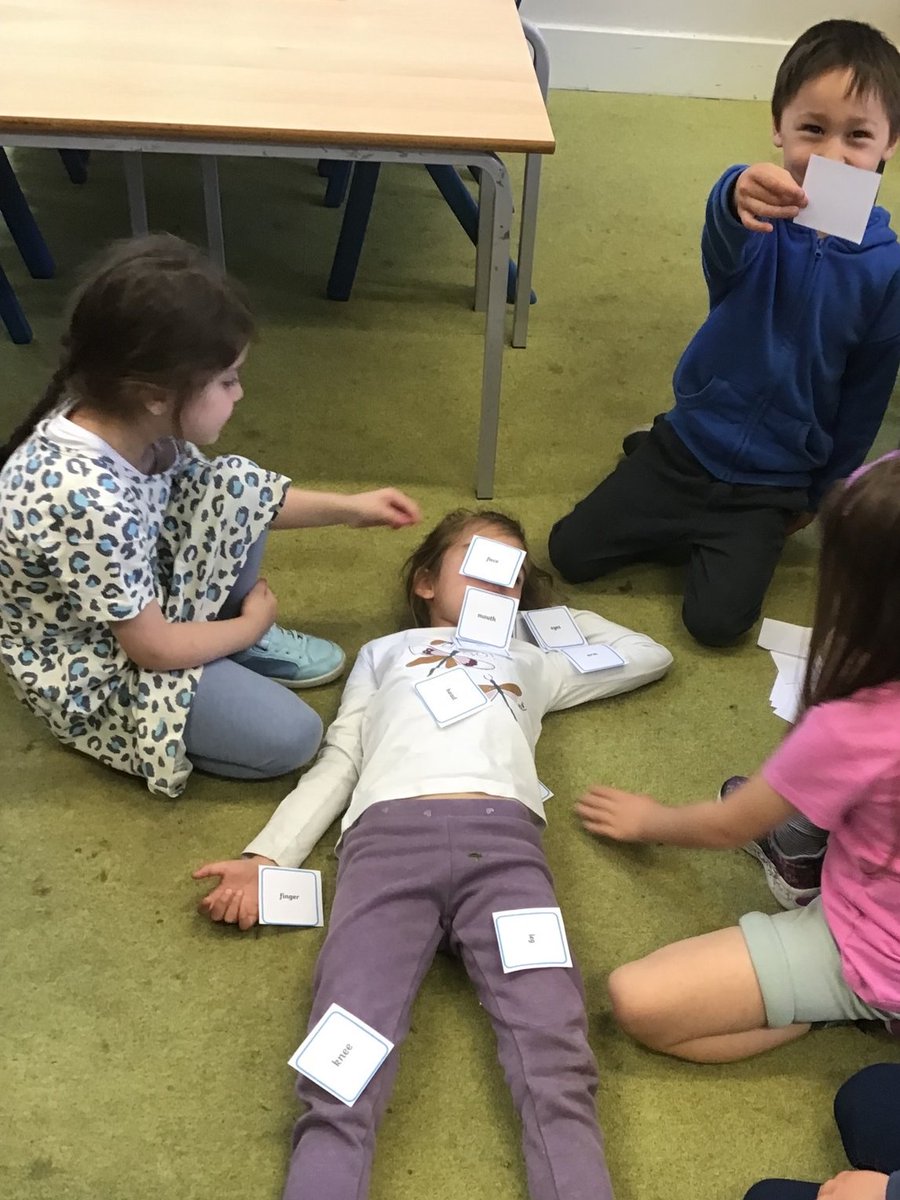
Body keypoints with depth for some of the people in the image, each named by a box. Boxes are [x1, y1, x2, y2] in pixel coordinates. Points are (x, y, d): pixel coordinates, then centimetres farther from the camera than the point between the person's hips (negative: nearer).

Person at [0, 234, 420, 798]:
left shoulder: (131, 420, -15)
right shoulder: (87, 502, -39)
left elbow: (231, 505, 5)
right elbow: (154, 649, -25)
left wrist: (348, 508, 4)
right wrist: (251, 624, -8)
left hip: (141, 593, 8)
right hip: (93, 672, -7)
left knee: (237, 483, -7)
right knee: (292, 737, -16)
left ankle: (232, 641, 12)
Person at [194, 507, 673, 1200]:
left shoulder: (533, 661, 39)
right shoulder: (385, 653, 37)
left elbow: (651, 656, 49)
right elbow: (338, 765, 25)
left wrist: (552, 613, 50)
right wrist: (267, 857, 10)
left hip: (502, 840, 1)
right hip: (389, 837, -1)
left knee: (556, 1073, -26)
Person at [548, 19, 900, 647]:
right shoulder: (765, 219, -16)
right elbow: (725, 251, -42)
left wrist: (819, 496, 7)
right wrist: (736, 201, -67)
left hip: (772, 484, 0)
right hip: (689, 443, 1)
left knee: (716, 620, -11)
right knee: (571, 554, 0)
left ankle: (738, 539, 20)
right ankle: (689, 528, 25)